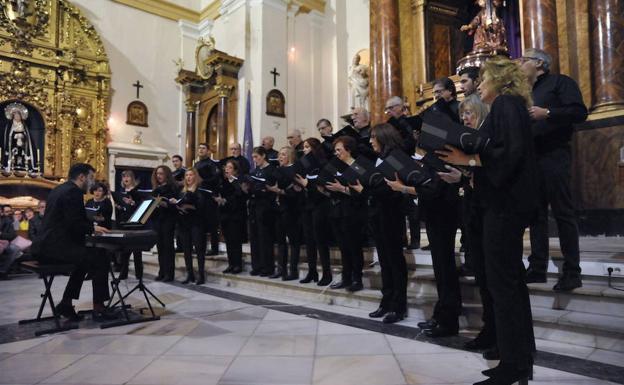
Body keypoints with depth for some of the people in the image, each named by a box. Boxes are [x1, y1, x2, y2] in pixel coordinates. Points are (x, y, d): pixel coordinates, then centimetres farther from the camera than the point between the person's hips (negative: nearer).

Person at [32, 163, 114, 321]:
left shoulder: (60, 189, 19)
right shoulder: (73, 191, -13)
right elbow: (74, 224, -20)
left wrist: (90, 227, 13)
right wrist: (92, 228, -4)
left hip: (47, 245, 11)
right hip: (56, 246, -11)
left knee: (87, 257, 26)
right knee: (100, 258, -10)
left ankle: (66, 303, 24)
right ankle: (98, 308, -5)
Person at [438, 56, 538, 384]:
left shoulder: (506, 103, -8)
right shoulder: (506, 106, 20)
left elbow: (512, 151, -22)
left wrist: (469, 160, -17)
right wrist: (466, 162, 12)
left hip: (505, 202, -10)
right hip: (506, 200, 10)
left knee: (501, 281, -6)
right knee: (511, 279, 12)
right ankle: (521, 359, 22)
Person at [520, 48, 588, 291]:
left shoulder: (560, 82, 0)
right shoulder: (527, 92, 21)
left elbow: (580, 112, -13)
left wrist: (547, 113, -21)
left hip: (554, 155, -7)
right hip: (531, 158, 8)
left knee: (563, 213, -5)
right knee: (536, 214, 7)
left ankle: (572, 272, 2)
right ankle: (537, 268, 13)